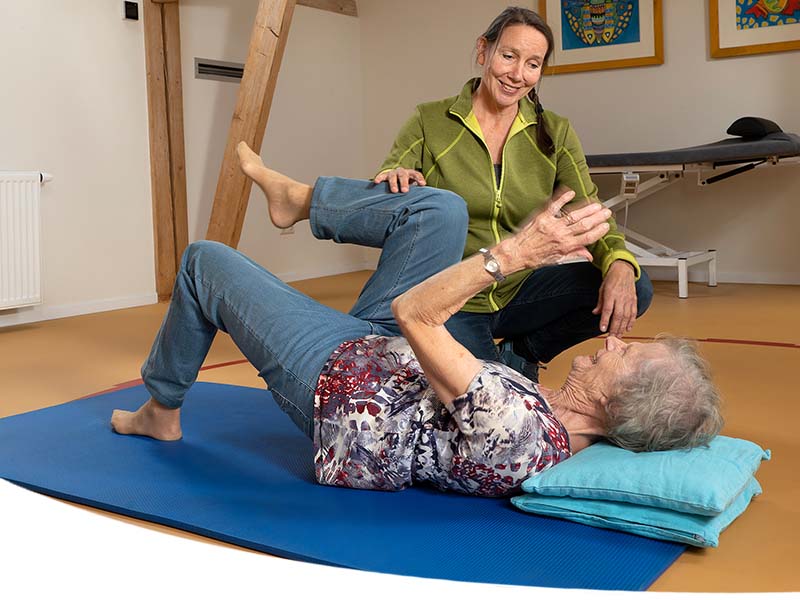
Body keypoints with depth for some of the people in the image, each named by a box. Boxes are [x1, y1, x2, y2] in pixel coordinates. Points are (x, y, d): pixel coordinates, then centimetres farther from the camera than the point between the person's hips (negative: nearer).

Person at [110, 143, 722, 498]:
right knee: (441, 207, -2)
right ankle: (296, 197, 22)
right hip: (382, 353, 8)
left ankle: (161, 411, 31)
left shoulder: (513, 428, -41)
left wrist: (515, 251, -43)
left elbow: (413, 316, -38)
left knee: (206, 259, 4)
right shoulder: (576, 428, -14)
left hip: (332, 378, -7)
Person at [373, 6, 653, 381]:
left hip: (521, 290, 4)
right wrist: (394, 181, -34)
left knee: (634, 290, -17)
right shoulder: (430, 122, -5)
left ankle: (516, 353, 3)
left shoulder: (555, 133, 2)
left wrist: (619, 264, -26)